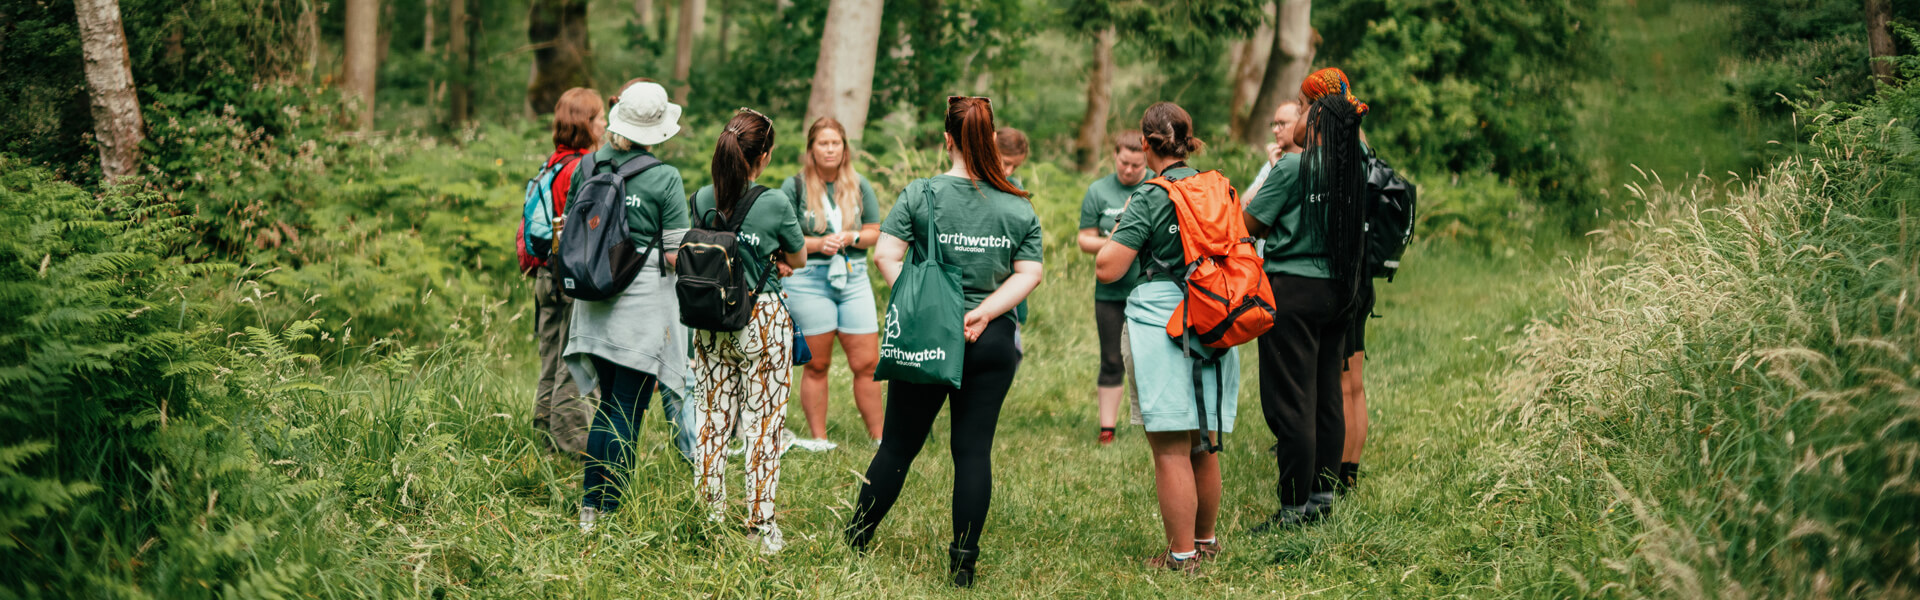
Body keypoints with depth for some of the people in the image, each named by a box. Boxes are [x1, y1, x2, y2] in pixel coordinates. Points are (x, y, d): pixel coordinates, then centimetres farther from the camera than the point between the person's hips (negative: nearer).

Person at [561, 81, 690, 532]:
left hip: (595, 302, 5)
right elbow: (677, 257, -10)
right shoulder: (665, 178, -10)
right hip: (644, 301, -5)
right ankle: (608, 512, 2)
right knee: (628, 411, 0)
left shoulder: (587, 167, 5)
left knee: (609, 404, 16)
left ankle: (589, 507, 16)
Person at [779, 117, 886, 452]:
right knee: (817, 364, 2)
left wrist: (850, 237, -7)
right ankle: (818, 439, 10)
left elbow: (876, 232, 12)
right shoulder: (794, 187, 1)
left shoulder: (859, 186, 11)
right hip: (809, 281, -3)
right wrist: (818, 243, -15)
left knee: (867, 363, 0)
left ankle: (878, 436, 8)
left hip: (853, 277, 3)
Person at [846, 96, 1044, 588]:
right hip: (994, 343, 1)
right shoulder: (1020, 207, 3)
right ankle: (963, 562, 5)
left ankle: (854, 545, 20)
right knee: (974, 449, 6)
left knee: (899, 444, 10)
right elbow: (1030, 274, -1)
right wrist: (984, 312, -8)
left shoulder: (921, 195, -4)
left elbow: (885, 256, -11)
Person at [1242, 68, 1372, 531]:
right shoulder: (1353, 167, 4)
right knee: (1327, 397, 14)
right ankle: (1323, 494, 20)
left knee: (1289, 401, -2)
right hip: (1338, 288, 7)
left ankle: (1295, 507, 0)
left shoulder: (1292, 168, -16)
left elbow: (1251, 225, -9)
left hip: (1293, 289, -7)